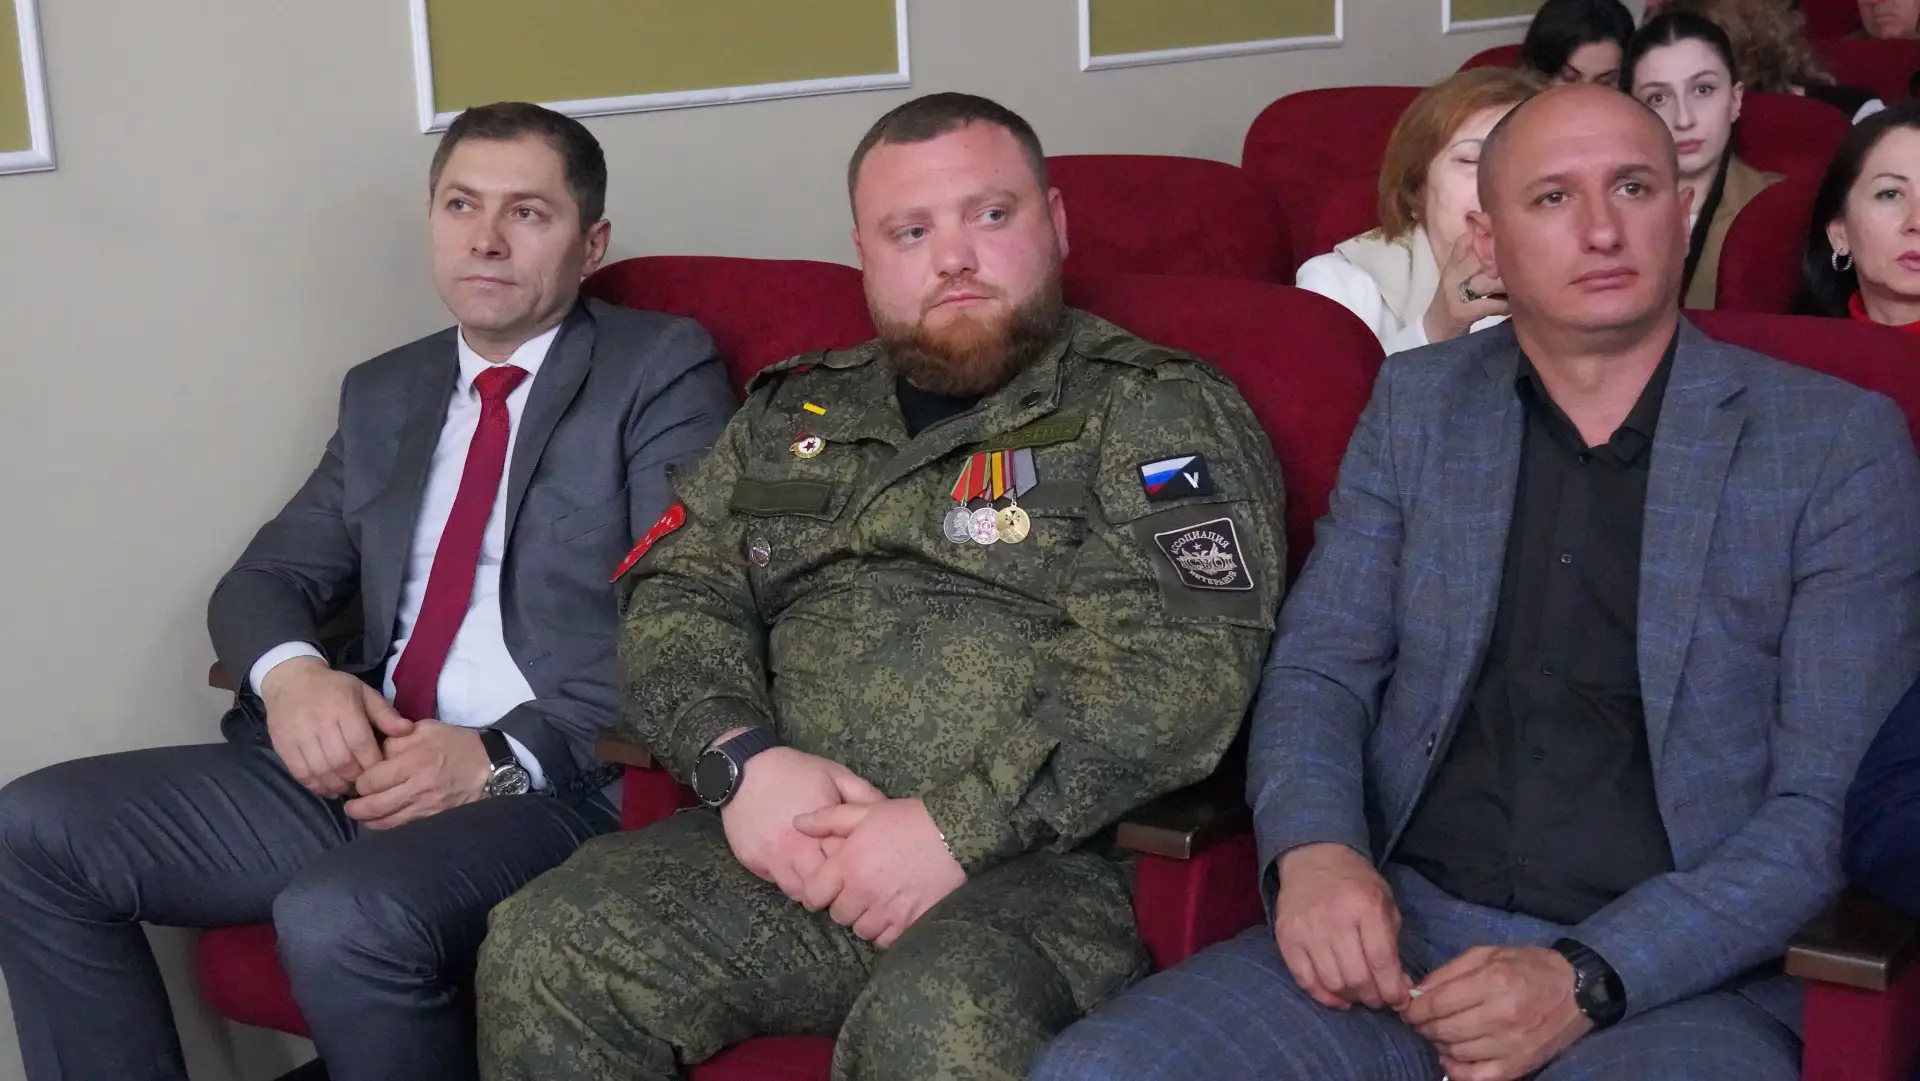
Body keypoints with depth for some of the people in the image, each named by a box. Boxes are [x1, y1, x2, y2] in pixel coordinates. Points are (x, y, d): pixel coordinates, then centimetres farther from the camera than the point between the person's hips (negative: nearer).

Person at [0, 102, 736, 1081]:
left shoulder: (662, 369, 1)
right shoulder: (384, 393, 20)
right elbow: (263, 581, 19)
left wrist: (508, 755, -20)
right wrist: (288, 673, -7)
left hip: (555, 783, -6)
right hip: (362, 767, 6)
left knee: (342, 920, -34)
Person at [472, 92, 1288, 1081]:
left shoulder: (1157, 413, 4)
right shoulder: (792, 414, 21)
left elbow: (1182, 663, -9)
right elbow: (676, 594, 15)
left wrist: (959, 826, -17)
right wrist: (740, 757, -6)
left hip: (1040, 861, -4)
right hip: (782, 845, 5)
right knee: (542, 954, -18)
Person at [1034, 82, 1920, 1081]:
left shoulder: (1840, 445, 1)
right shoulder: (1417, 405, 11)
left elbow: (1835, 802, -4)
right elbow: (1318, 668, 10)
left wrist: (1587, 982, -16)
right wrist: (1311, 847, -12)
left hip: (1673, 974, -2)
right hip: (1397, 936, 3)